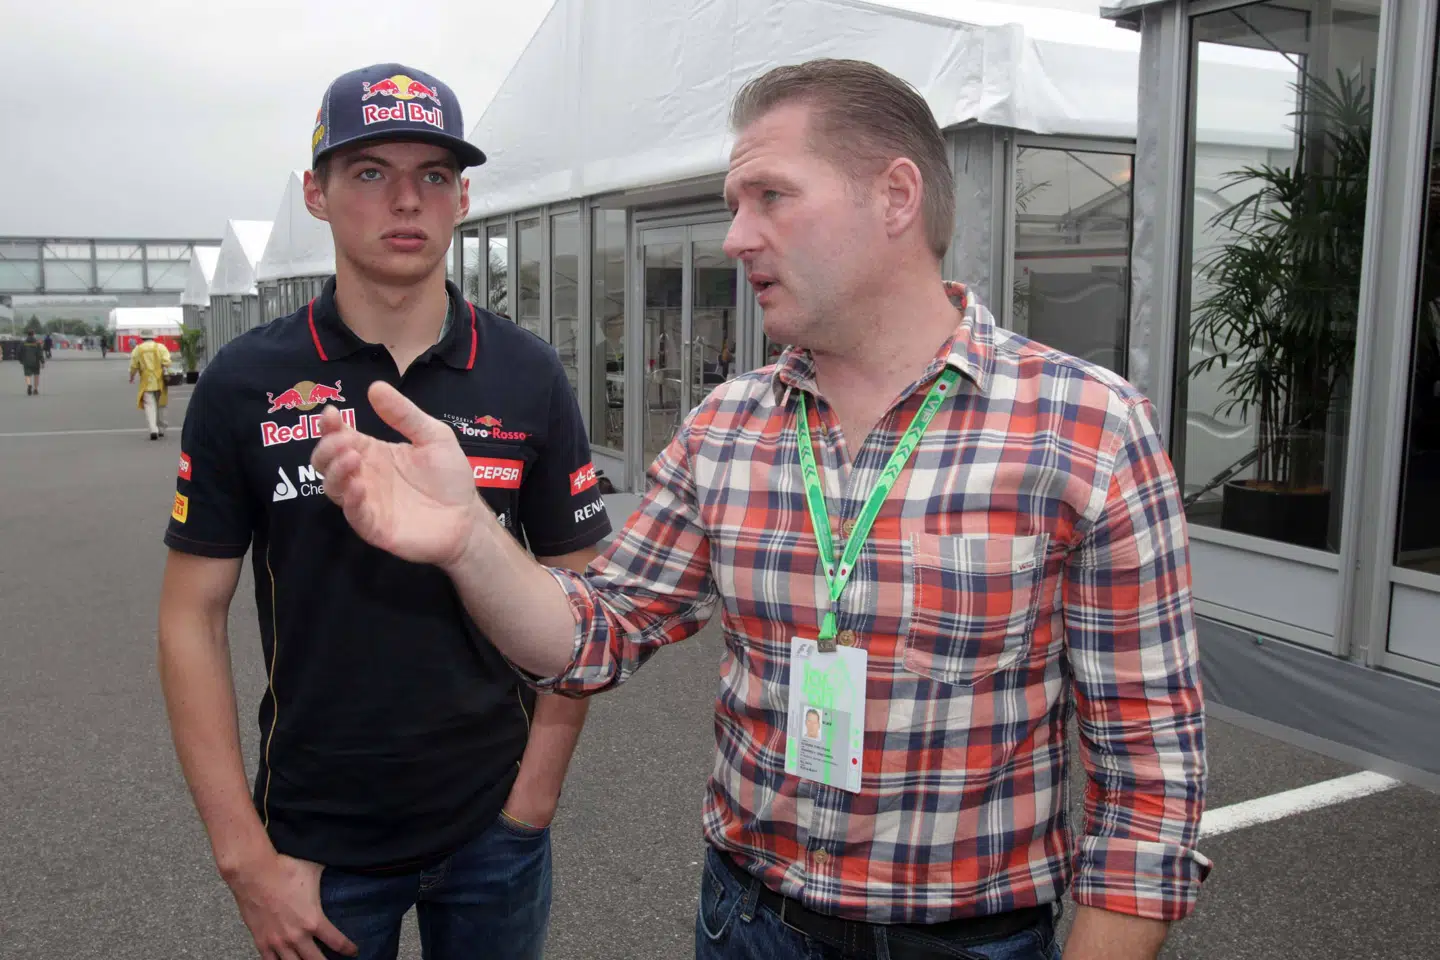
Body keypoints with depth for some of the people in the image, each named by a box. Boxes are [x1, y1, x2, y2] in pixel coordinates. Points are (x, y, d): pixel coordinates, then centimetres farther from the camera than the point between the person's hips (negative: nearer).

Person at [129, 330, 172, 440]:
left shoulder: (137, 349, 4)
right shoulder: (161, 347, 2)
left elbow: (133, 366, 6)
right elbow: (166, 362, -10)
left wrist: (132, 377, 22)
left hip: (146, 382, -1)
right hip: (160, 381, 1)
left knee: (149, 405, -3)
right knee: (160, 406, 14)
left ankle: (153, 429, -20)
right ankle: (161, 429, 22)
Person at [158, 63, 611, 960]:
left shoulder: (530, 379, -5)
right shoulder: (245, 382, -7)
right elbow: (193, 618, -5)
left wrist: (533, 801, -5)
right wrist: (246, 857, -7)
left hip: (491, 831, 1)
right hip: (315, 841, 0)